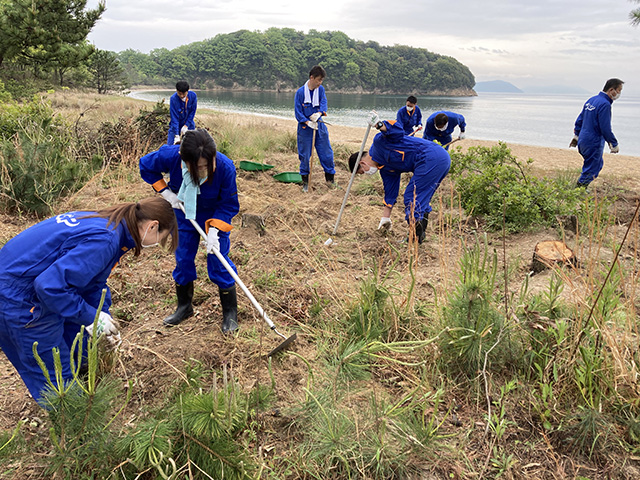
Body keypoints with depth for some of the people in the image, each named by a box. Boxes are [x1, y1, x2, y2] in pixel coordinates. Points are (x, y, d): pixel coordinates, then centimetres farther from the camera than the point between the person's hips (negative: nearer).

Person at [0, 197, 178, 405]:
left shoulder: (106, 222, 4)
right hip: (17, 300, -10)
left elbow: (94, 281, 16)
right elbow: (51, 285, -32)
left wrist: (105, 319, 12)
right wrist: (92, 318, -20)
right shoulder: (104, 240, -27)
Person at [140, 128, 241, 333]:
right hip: (184, 213, 3)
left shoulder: (225, 168, -35)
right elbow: (145, 166, -6)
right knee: (183, 260, 12)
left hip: (216, 216, -2)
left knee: (218, 264, -1)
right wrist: (166, 192, -15)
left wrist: (214, 230, -31)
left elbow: (229, 205, -21)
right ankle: (184, 307, 34)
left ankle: (230, 312, 18)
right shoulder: (170, 156, -30)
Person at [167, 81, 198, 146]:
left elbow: (192, 112, -7)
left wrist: (186, 125, -14)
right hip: (176, 125, -2)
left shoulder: (193, 96, -18)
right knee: (169, 146, -1)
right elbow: (174, 118, -24)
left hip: (189, 125, 2)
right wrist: (176, 136, -29)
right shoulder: (173, 99, -24)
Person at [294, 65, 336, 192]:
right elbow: (298, 111, -8)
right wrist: (308, 122, -21)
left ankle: (330, 178, 22)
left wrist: (319, 113, -24)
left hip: (319, 126, 4)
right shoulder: (300, 92, -9)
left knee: (326, 153, 6)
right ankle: (305, 181, 17)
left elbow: (324, 103, -3)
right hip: (305, 128, -3)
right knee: (305, 155, 3)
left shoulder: (321, 89, 3)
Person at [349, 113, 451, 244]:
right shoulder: (385, 169, 22)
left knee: (412, 198, -5)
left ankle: (416, 236, 0)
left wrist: (380, 125, -33)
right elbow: (390, 193, 26)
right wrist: (385, 218, 29)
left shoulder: (379, 141, -1)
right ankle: (420, 235, 21)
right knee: (422, 199, 16)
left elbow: (398, 129, -18)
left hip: (431, 158, -10)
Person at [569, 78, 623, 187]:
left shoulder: (591, 100, 9)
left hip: (582, 141, 10)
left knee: (599, 164, 23)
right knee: (590, 171, -1)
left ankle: (581, 187, 22)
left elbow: (579, 119, 17)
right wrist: (614, 144, -8)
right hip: (594, 143, -10)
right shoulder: (604, 104, -19)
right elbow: (606, 129, -19)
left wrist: (576, 135, 25)